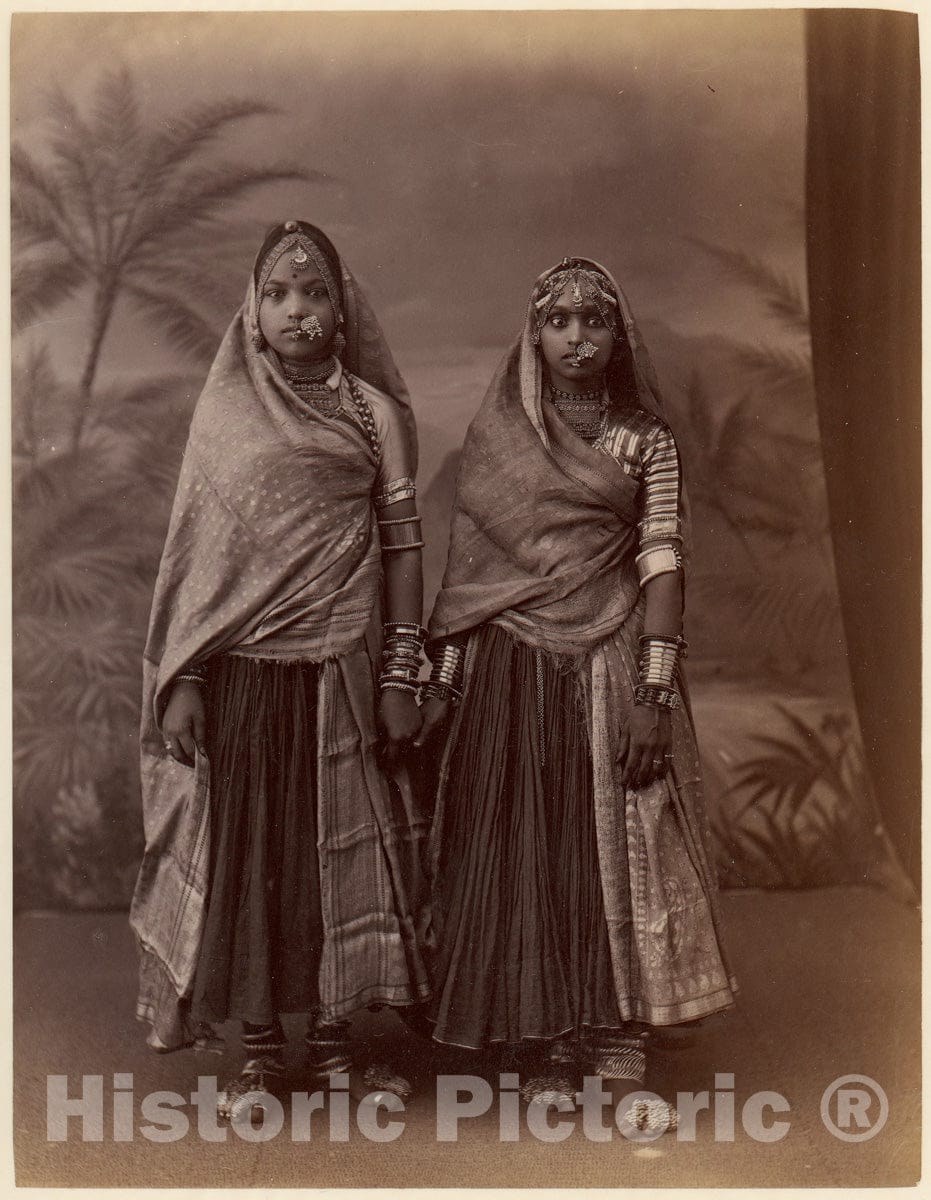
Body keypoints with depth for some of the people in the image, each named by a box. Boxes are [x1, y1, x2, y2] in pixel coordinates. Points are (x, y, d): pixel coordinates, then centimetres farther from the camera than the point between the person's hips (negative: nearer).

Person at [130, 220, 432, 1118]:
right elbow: (193, 546, 3)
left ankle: (332, 1036, 23)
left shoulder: (374, 411, 4)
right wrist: (180, 677, -3)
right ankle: (259, 1048, 20)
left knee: (343, 850, 6)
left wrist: (402, 674, -3)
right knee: (244, 851, 5)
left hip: (341, 669, 0)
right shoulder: (224, 409, 5)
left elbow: (400, 541, 3)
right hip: (241, 667, 0)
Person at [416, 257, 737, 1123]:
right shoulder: (494, 436, 8)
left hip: (611, 663, 0)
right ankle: (540, 1049, 14)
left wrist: (654, 688, -11)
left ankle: (616, 1048, 9)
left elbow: (662, 564, -2)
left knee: (616, 850, 0)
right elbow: (464, 562, 8)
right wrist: (442, 679, 3)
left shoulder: (646, 440, 6)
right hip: (512, 666, 1)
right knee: (519, 850, 3)